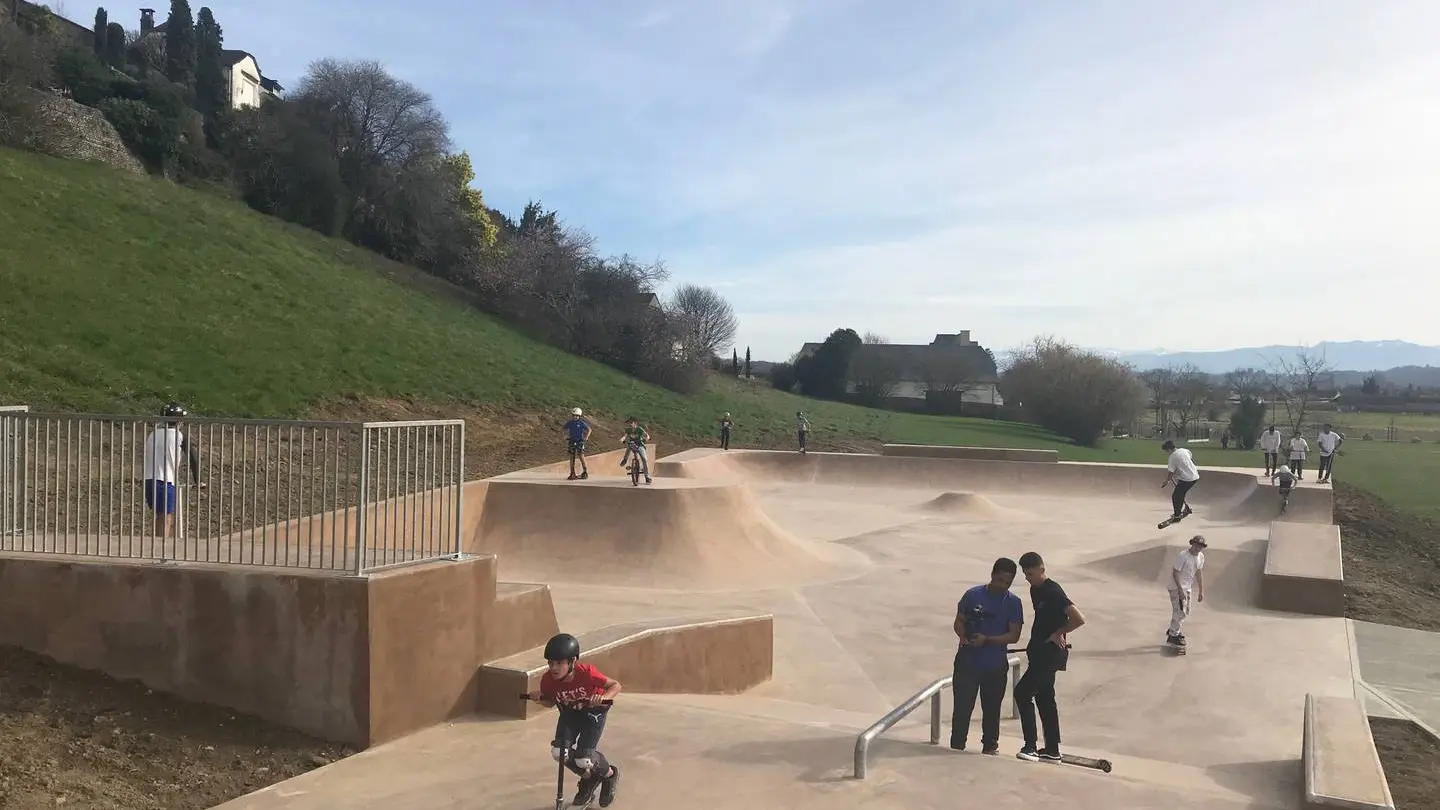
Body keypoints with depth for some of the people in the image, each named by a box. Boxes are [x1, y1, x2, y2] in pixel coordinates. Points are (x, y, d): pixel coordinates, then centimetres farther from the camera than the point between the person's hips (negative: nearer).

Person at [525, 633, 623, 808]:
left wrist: (604, 697, -46)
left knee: (583, 759, -17)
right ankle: (588, 779, 15)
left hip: (594, 710, -4)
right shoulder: (548, 679, -25)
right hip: (570, 711, 4)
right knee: (558, 752, -16)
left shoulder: (586, 673, -36)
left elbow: (616, 685, -26)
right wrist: (539, 698, -27)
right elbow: (550, 702, -5)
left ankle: (610, 774, 19)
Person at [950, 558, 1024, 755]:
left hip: (996, 666, 1)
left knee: (992, 708, 12)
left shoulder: (1013, 603, -2)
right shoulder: (973, 595, -4)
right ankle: (956, 746, 11)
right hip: (967, 662, -1)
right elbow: (959, 621, 2)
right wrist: (964, 637, -18)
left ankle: (990, 746, 29)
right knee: (962, 706, 0)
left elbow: (1014, 635, -7)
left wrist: (987, 639, -19)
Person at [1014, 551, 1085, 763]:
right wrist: (1037, 641, 8)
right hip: (1041, 651, 10)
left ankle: (1030, 746, -6)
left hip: (1051, 652, -10)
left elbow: (1079, 619, -23)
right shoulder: (1035, 590, 10)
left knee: (1022, 692, -11)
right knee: (1044, 697, 13)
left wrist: (1057, 634, -13)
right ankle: (1052, 750, 20)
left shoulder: (1053, 592, -18)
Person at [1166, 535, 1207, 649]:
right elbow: (1175, 573, -20)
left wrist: (1201, 591, 11)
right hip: (1176, 587, -8)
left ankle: (1173, 630, 35)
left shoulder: (1201, 556, 1)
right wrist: (1180, 590, -24)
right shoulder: (1182, 556, -23)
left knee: (1186, 611, 16)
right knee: (1179, 611, -9)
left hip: (1187, 587, 8)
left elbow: (1199, 573, 10)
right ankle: (1173, 636, 1)